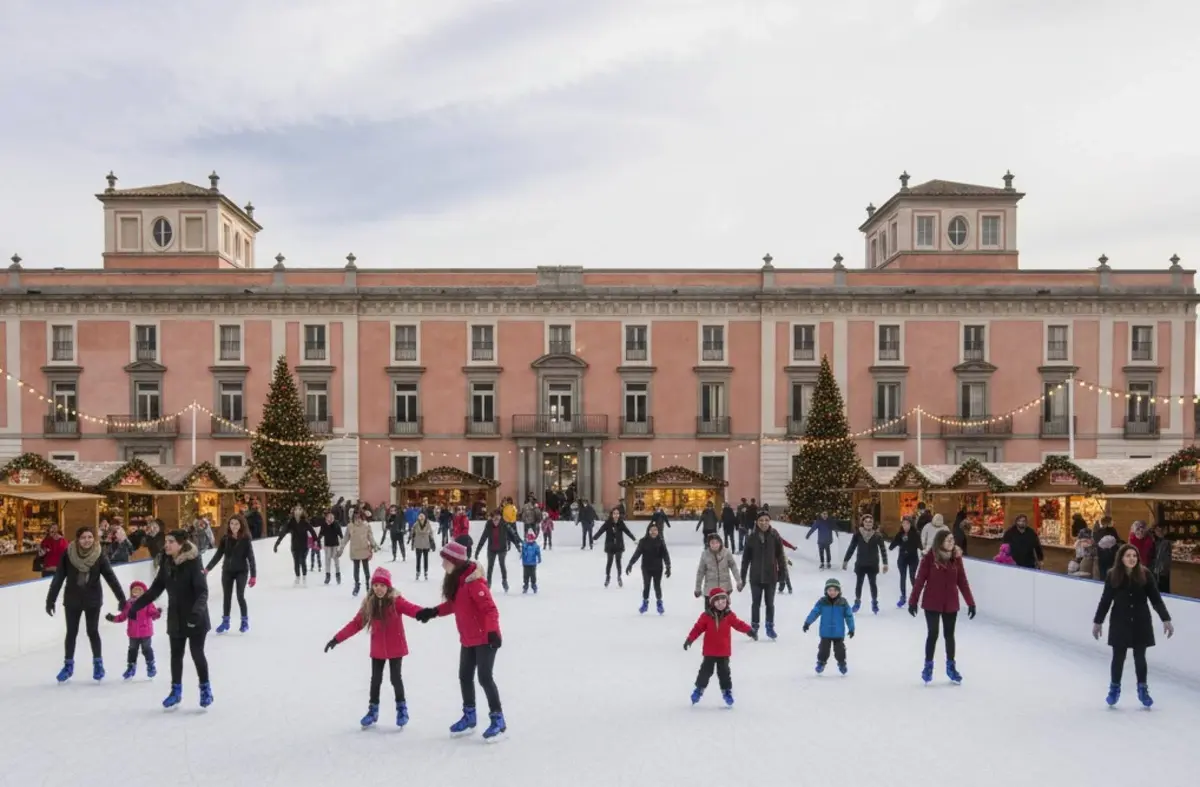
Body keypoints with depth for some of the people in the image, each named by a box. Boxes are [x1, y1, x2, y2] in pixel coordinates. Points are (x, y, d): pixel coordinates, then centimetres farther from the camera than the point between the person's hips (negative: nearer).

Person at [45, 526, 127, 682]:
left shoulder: (99, 555, -12)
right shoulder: (68, 554, -12)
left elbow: (110, 577, -10)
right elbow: (58, 578, -7)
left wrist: (121, 598, -10)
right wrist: (50, 600, -7)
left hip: (93, 600, -1)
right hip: (72, 600, 1)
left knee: (93, 632, 7)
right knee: (71, 632, 11)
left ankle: (98, 663, 24)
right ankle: (68, 665, 28)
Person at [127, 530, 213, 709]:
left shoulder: (193, 563, -20)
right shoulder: (167, 565, -1)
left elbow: (203, 591, -25)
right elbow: (155, 590, 7)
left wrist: (198, 610, -40)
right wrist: (135, 606, 4)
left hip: (195, 618, -6)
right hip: (176, 617, 6)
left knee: (197, 653, 3)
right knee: (176, 654, 13)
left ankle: (205, 689, 21)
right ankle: (176, 690, 27)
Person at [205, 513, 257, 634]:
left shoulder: (245, 539, -12)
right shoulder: (225, 538, -3)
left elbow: (251, 557, -11)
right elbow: (218, 555, 3)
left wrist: (253, 575, -14)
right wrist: (207, 568, -4)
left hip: (241, 571, -3)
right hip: (227, 571, 3)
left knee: (240, 596, -4)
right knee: (226, 596, 9)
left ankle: (245, 621, 11)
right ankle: (225, 621, 21)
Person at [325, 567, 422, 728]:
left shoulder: (396, 600, -17)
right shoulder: (369, 604, -5)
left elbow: (410, 608, -34)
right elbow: (356, 623, -1)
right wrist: (337, 639, -2)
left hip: (395, 648, -4)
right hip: (378, 649, 4)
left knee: (395, 678, 5)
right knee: (376, 679, 13)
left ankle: (402, 708, 24)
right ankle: (373, 710, 29)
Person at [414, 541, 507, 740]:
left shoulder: (473, 581, -24)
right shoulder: (455, 580, 4)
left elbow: (490, 608, -27)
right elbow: (453, 605, 19)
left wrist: (492, 631, -34)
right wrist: (433, 612, 12)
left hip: (485, 638, -10)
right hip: (468, 639, 10)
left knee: (484, 677, -7)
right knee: (465, 677, 17)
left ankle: (497, 718, 4)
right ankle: (469, 716, 33)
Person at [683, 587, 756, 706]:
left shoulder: (729, 615, -4)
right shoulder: (706, 616, -10)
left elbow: (739, 624, -4)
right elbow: (698, 628, -9)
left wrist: (749, 630, -18)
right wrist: (690, 639, -17)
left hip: (724, 651, 1)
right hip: (709, 651, -1)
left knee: (724, 672, 9)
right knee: (706, 670, 6)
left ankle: (727, 691, 22)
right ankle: (699, 688, 21)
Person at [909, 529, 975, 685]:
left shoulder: (956, 558, -5)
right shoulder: (929, 557, -15)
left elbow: (962, 581, 1)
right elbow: (919, 580, -11)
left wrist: (971, 602, 1)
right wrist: (913, 601, -9)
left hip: (951, 604, 3)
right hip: (932, 603, -3)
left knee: (949, 635, 14)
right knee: (932, 634, 7)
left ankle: (951, 666, 31)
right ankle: (928, 666, 24)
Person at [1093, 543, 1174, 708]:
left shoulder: (1145, 574, -9)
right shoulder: (1113, 575, -9)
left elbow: (1156, 599, -4)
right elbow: (1105, 600, -1)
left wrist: (1166, 619, -9)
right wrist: (1098, 621, 3)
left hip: (1141, 622, 0)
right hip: (1120, 623, 0)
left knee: (1140, 657, 9)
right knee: (1118, 657, 7)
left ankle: (1143, 689, 27)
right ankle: (1114, 689, 23)